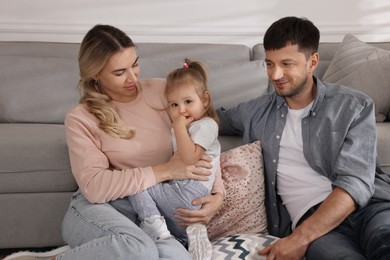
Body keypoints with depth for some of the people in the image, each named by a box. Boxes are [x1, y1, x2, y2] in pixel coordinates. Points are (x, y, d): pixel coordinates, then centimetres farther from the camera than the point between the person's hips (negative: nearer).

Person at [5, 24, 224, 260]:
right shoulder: (81, 119, -3)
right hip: (97, 209, -3)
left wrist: (217, 194, -9)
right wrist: (165, 170, -20)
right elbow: (94, 186, -15)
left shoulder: (163, 91, 3)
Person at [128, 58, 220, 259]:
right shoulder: (182, 128, 22)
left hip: (187, 194, -10)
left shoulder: (206, 125, -7)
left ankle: (154, 224, -14)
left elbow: (189, 158, -23)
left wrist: (179, 126, -16)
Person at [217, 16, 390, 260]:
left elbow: (355, 183, -6)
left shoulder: (354, 106, 5)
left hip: (370, 204, 0)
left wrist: (300, 238, -17)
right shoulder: (257, 111, 17)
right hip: (311, 217, 1)